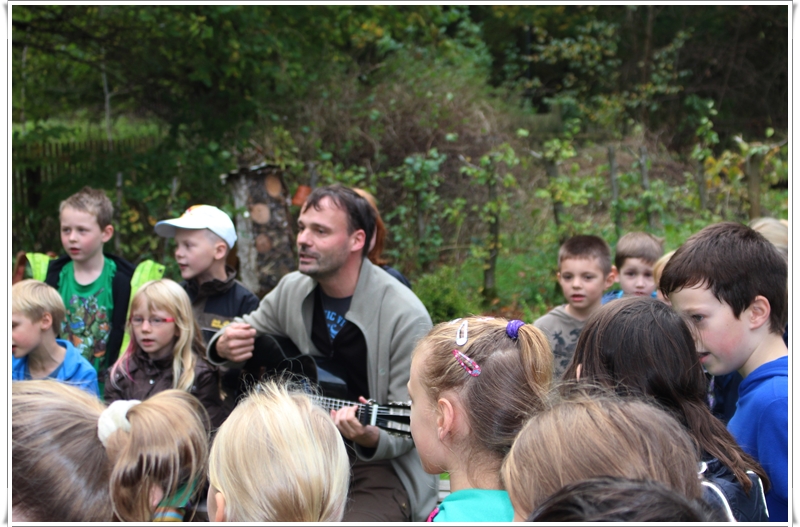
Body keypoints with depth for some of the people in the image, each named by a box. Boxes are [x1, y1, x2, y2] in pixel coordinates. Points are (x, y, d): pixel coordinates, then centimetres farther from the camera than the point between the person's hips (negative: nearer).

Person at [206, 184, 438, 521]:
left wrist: (371, 438, -35)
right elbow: (247, 328, 19)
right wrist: (224, 346, -5)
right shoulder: (292, 290, 2)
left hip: (379, 466, -5)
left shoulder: (406, 316, -17)